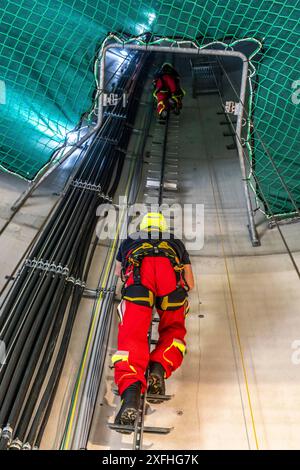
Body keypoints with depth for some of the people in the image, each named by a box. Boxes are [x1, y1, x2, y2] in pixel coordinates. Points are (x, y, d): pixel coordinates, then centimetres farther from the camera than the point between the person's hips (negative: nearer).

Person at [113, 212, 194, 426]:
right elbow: (190, 284, 38)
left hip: (138, 272, 0)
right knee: (173, 330, 17)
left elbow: (118, 272, 57)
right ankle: (159, 368, -9)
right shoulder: (176, 243, 41)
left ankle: (131, 389, -30)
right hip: (169, 270, 1)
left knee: (132, 334, -7)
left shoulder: (129, 241, 42)